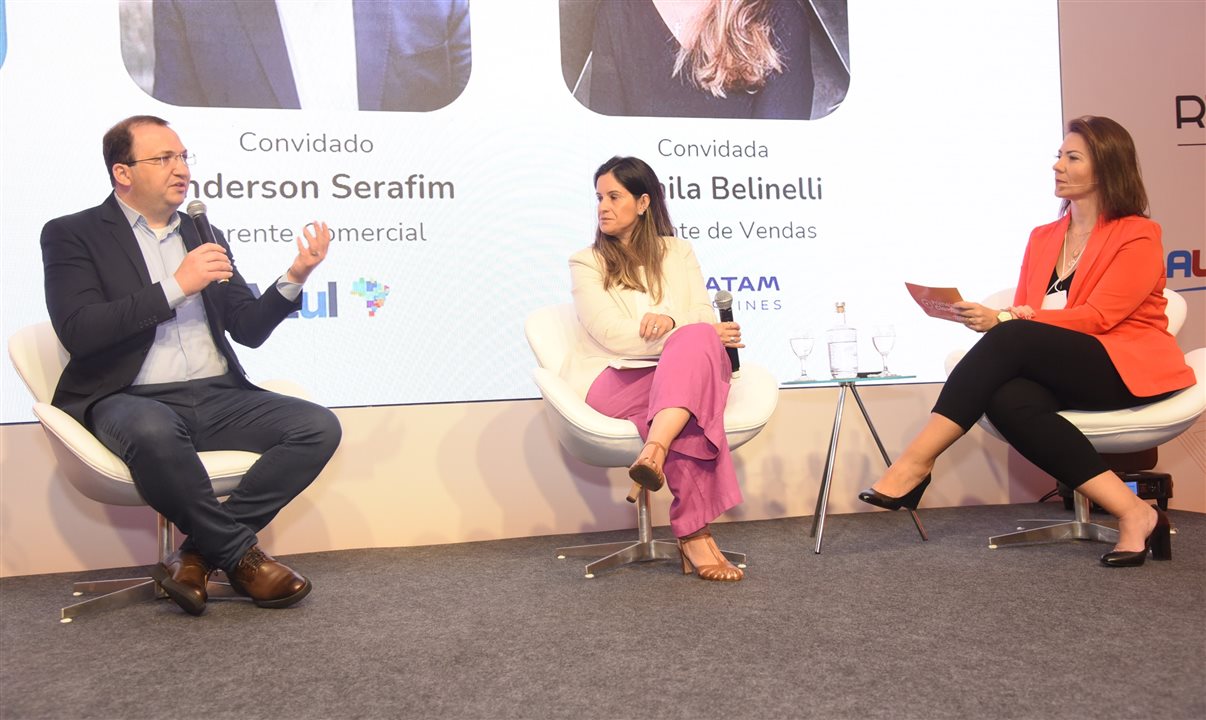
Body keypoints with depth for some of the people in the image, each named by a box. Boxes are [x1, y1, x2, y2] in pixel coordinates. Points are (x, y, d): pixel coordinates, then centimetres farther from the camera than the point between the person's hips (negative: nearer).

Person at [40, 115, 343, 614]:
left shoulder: (203, 235, 18)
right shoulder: (72, 235, 3)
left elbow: (250, 329, 14)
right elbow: (78, 331, -13)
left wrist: (294, 277, -3)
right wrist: (176, 286, -15)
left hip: (216, 396, 5)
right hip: (130, 399, -5)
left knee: (319, 426, -17)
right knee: (153, 432, -40)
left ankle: (198, 553, -15)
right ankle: (240, 554, -17)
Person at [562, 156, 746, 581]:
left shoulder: (677, 252, 20)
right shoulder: (587, 263, 10)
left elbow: (708, 320, 9)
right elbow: (612, 334, -6)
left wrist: (671, 322, -15)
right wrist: (688, 333, -14)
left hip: (680, 373, 3)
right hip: (614, 380, -3)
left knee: (697, 342, -34)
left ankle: (655, 451, -54)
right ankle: (695, 534, -46)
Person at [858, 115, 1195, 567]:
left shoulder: (1138, 237, -1)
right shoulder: (1043, 239, 18)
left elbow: (1096, 317, -13)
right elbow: (1022, 314, 13)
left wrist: (1003, 322, -22)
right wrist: (1008, 320, -13)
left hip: (1128, 371, -5)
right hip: (1064, 374, 5)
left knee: (1012, 340, -31)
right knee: (1008, 401, -32)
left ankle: (916, 463, -32)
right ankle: (1131, 513, -33)